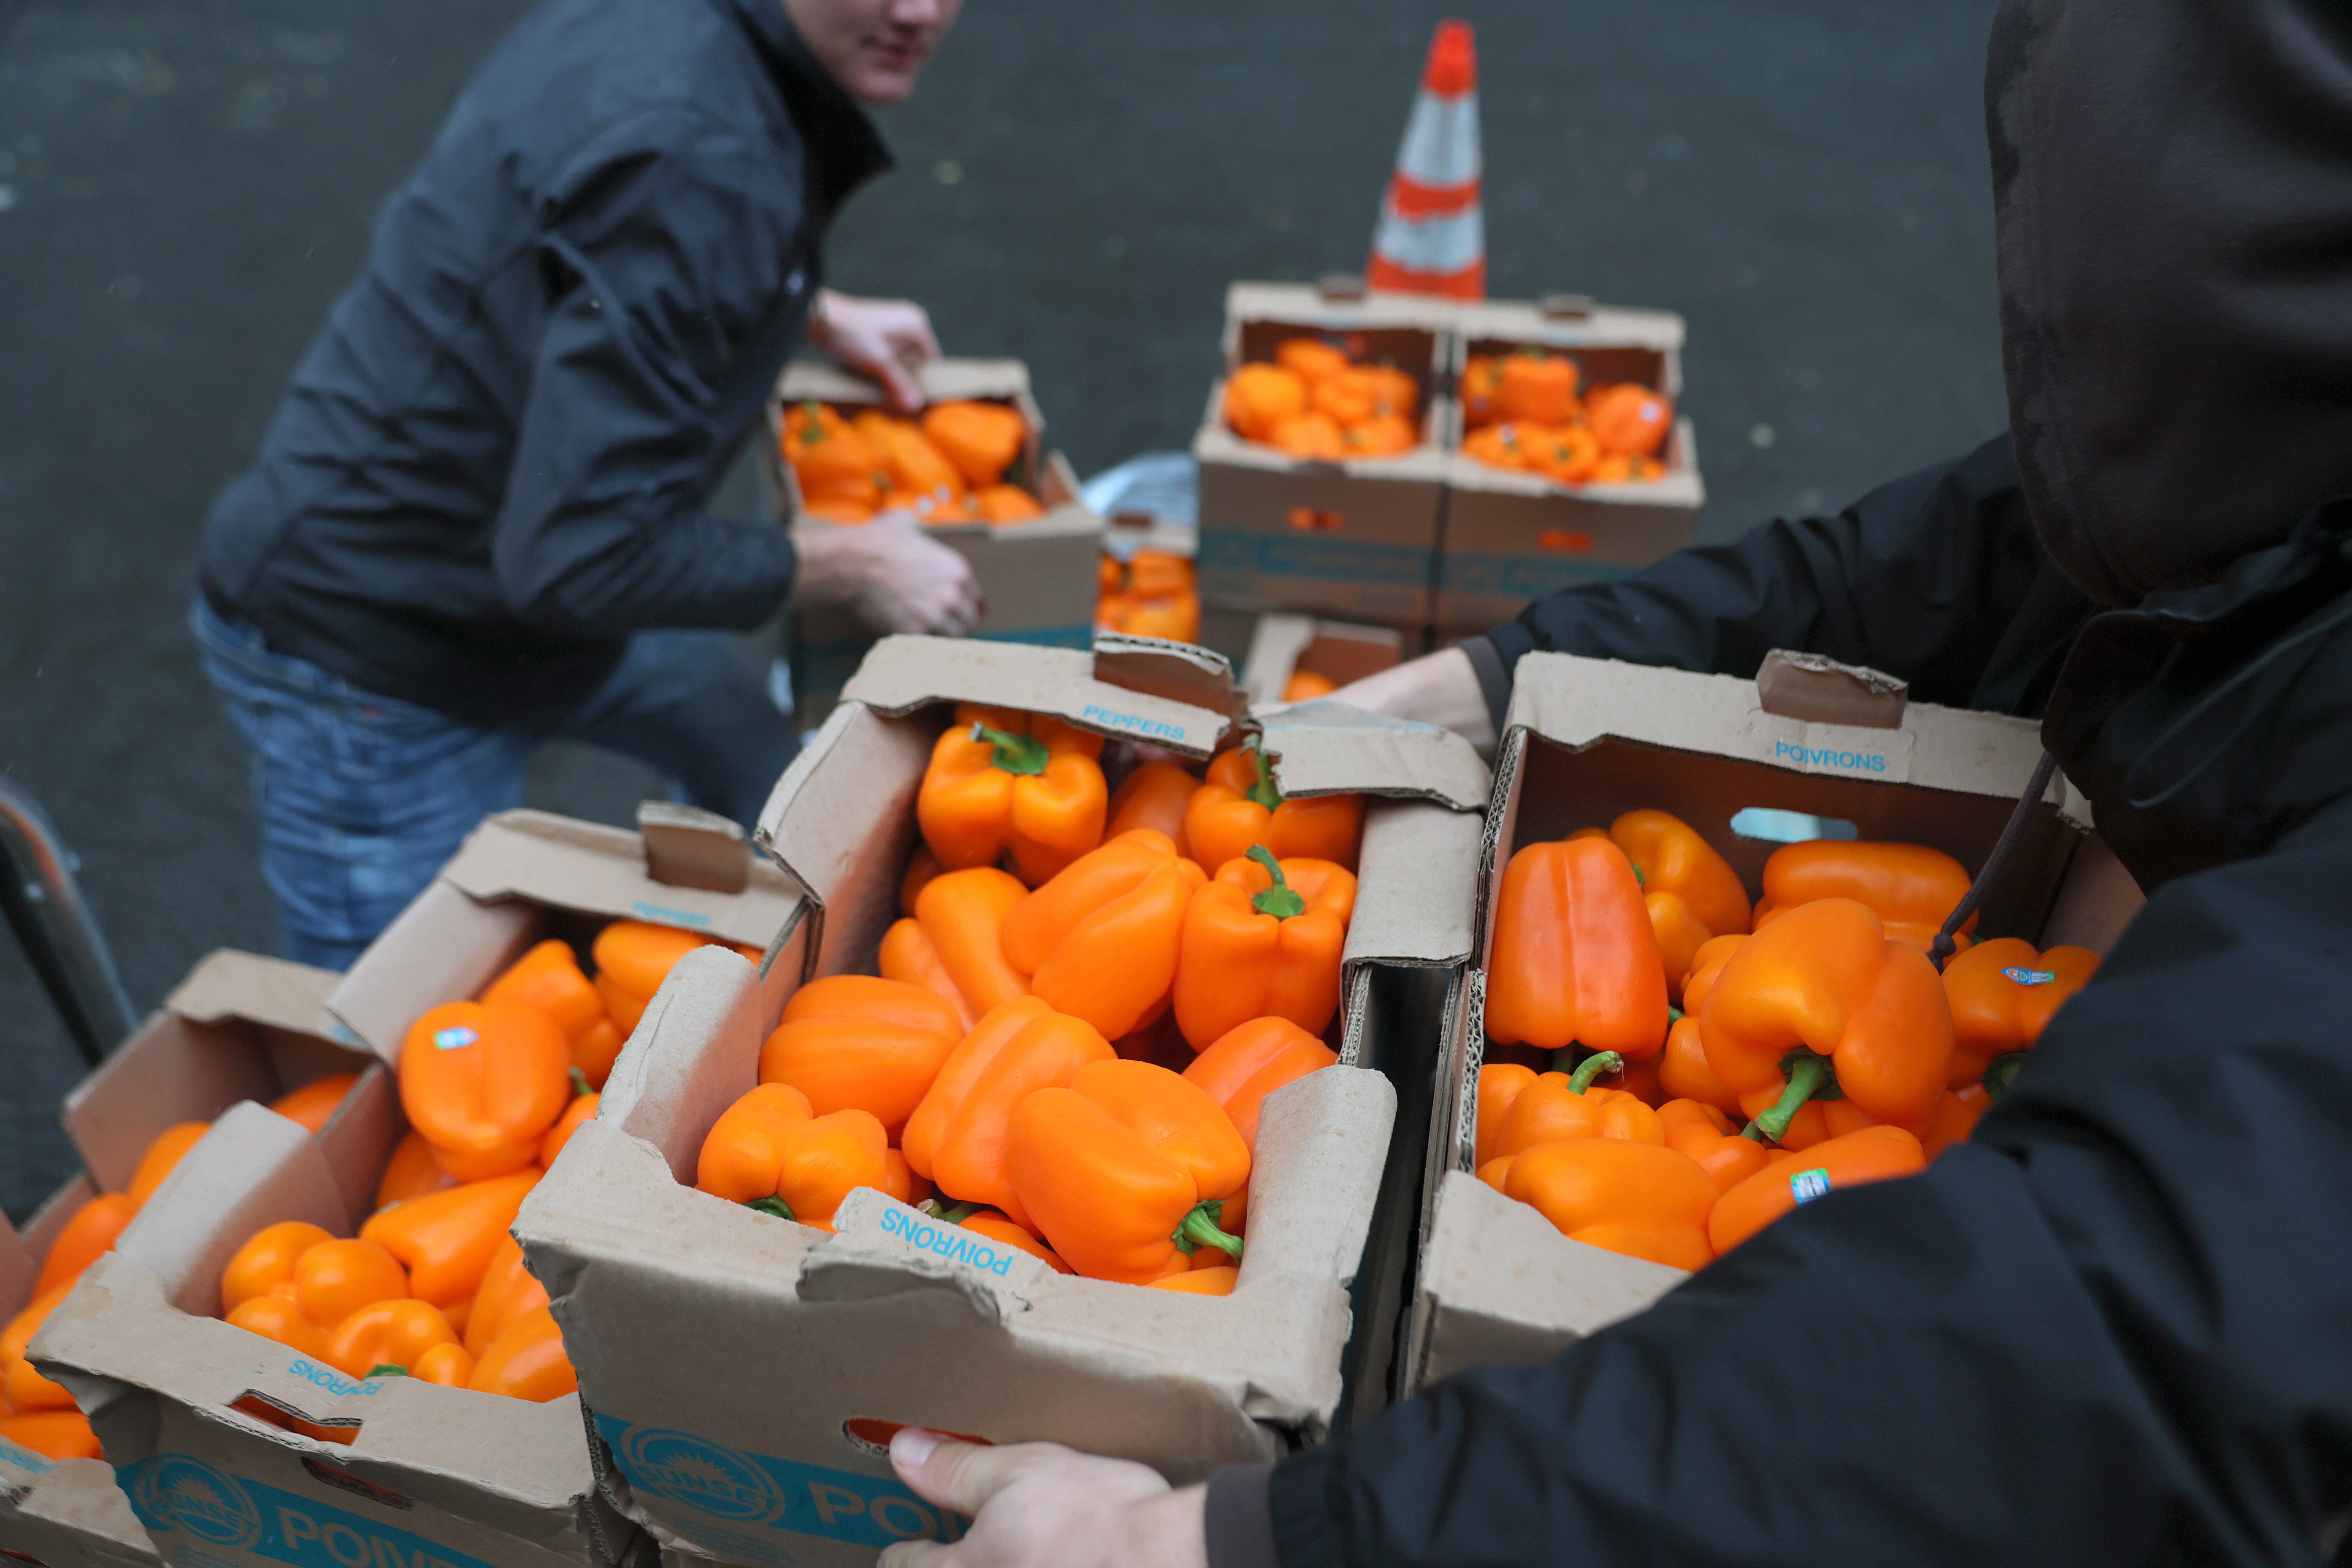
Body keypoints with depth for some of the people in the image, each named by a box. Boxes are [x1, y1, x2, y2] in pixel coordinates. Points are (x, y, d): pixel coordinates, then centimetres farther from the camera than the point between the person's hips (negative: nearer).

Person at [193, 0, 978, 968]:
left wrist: (817, 314, 14)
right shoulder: (692, 153, -32)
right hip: (374, 670, -9)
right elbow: (579, 558, -33)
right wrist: (849, 570, -19)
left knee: (757, 747, 24)